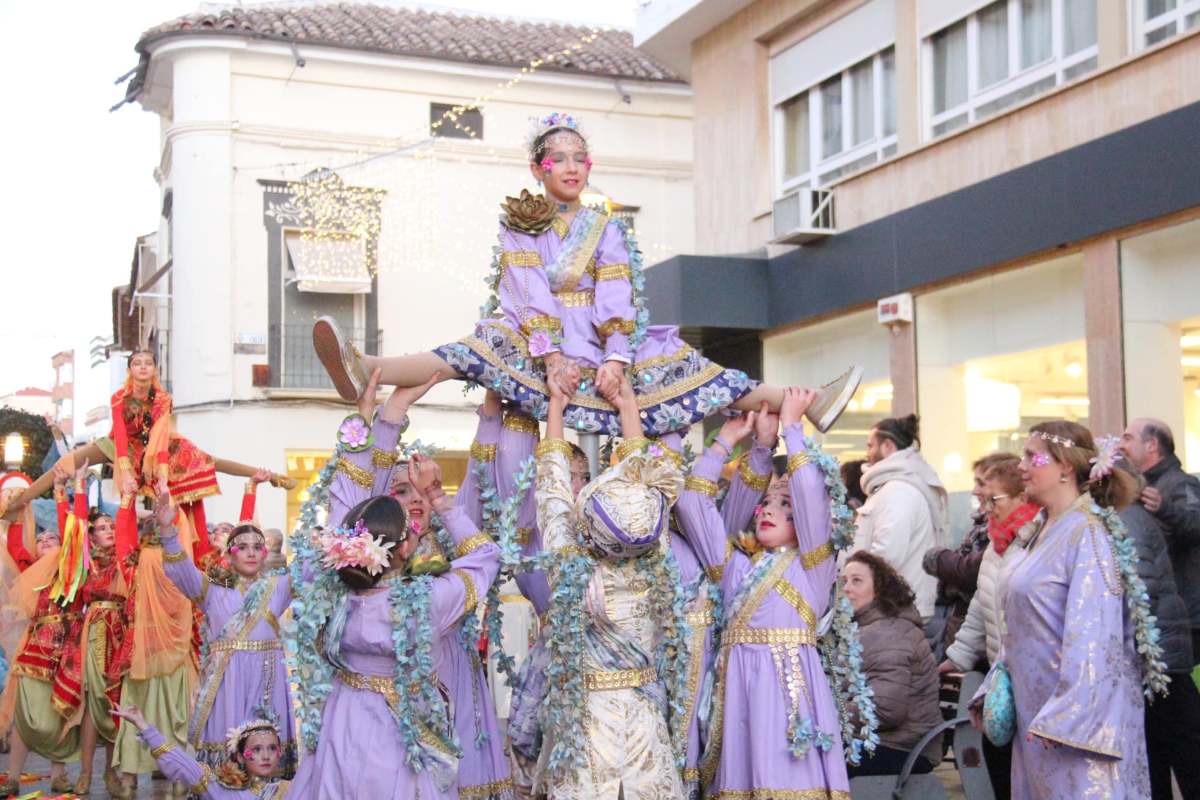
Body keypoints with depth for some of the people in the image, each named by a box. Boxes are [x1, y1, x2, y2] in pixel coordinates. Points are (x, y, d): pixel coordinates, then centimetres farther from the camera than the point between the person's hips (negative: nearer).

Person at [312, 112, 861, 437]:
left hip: (600, 345, 2)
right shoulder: (519, 225, 10)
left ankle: (804, 405, -22)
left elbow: (616, 299, -1)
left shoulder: (606, 229, 13)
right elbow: (531, 293, -6)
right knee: (477, 354, -32)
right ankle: (367, 372, -57)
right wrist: (550, 355, -20)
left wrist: (615, 358, -17)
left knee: (695, 374, -13)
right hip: (535, 344, -2)